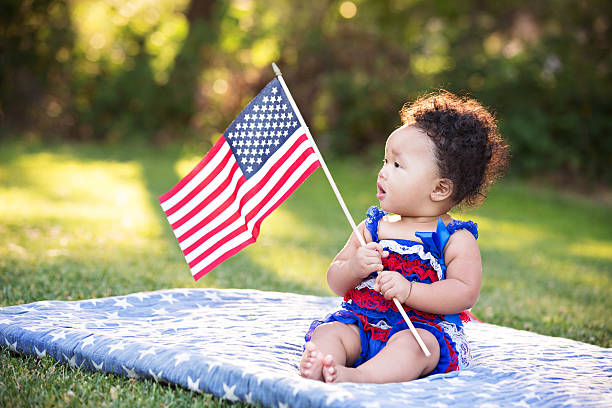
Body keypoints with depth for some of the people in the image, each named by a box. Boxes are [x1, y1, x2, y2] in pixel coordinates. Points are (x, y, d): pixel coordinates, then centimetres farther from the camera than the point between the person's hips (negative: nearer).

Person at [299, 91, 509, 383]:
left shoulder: (457, 240, 0)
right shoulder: (371, 227, 13)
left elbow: (465, 293, -13)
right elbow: (335, 282, 13)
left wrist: (408, 290, -24)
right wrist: (354, 268, -12)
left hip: (425, 328, -4)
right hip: (360, 323, 5)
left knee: (408, 345, -36)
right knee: (329, 331, -23)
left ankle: (357, 377, -58)